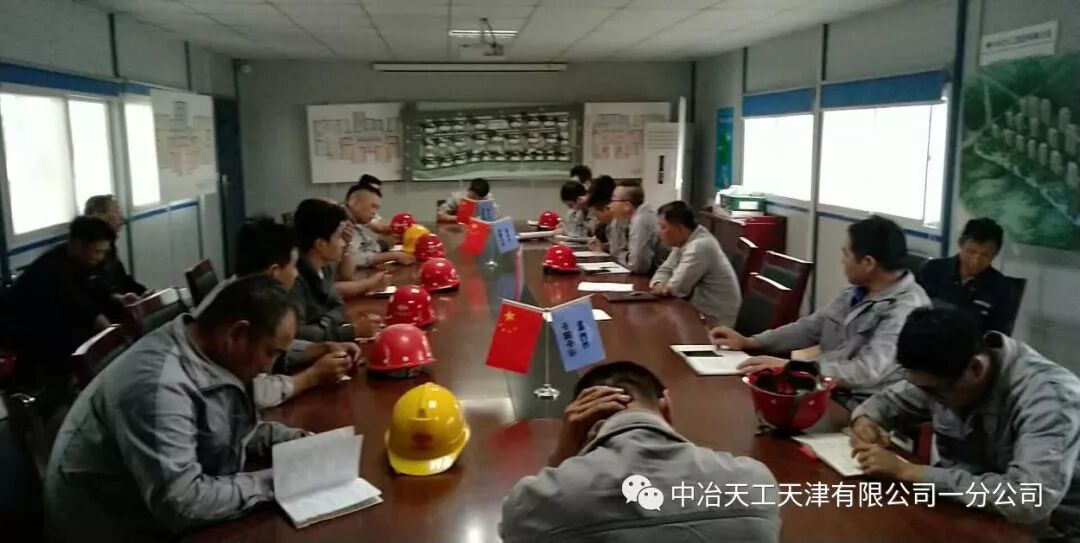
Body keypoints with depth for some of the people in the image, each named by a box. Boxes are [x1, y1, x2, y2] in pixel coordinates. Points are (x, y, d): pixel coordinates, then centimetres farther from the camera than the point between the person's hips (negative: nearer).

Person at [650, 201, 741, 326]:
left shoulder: (700, 246, -25)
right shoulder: (683, 242, 5)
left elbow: (677, 288, -24)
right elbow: (665, 270, 9)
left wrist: (664, 287, -4)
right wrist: (658, 284, -12)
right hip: (699, 311, 8)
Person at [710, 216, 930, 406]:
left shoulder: (906, 309, -20)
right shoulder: (859, 292, 7)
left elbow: (865, 372, -29)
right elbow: (811, 327, 17)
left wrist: (788, 367, -30)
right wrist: (749, 342, 8)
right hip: (826, 389, 8)